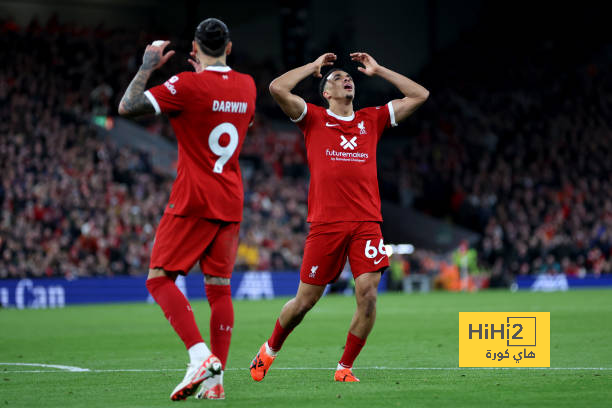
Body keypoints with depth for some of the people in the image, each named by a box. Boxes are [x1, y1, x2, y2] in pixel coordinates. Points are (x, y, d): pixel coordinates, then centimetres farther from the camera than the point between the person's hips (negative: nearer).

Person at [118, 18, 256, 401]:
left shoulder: (187, 85, -12)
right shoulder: (247, 85, 8)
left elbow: (128, 107, -12)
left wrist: (148, 66, 2)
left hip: (193, 202, -6)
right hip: (231, 203, 6)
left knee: (160, 278, -2)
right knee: (219, 286, 7)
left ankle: (201, 356, -20)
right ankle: (217, 380, 3)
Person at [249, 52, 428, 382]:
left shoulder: (372, 119, 16)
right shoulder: (313, 118, 8)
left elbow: (419, 95, 18)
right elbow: (277, 88, -6)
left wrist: (377, 70, 19)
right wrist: (314, 66, 6)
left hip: (366, 223, 2)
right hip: (325, 223, -2)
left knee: (368, 295, -12)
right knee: (306, 300, 4)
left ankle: (345, 367, 3)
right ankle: (270, 349, 30)